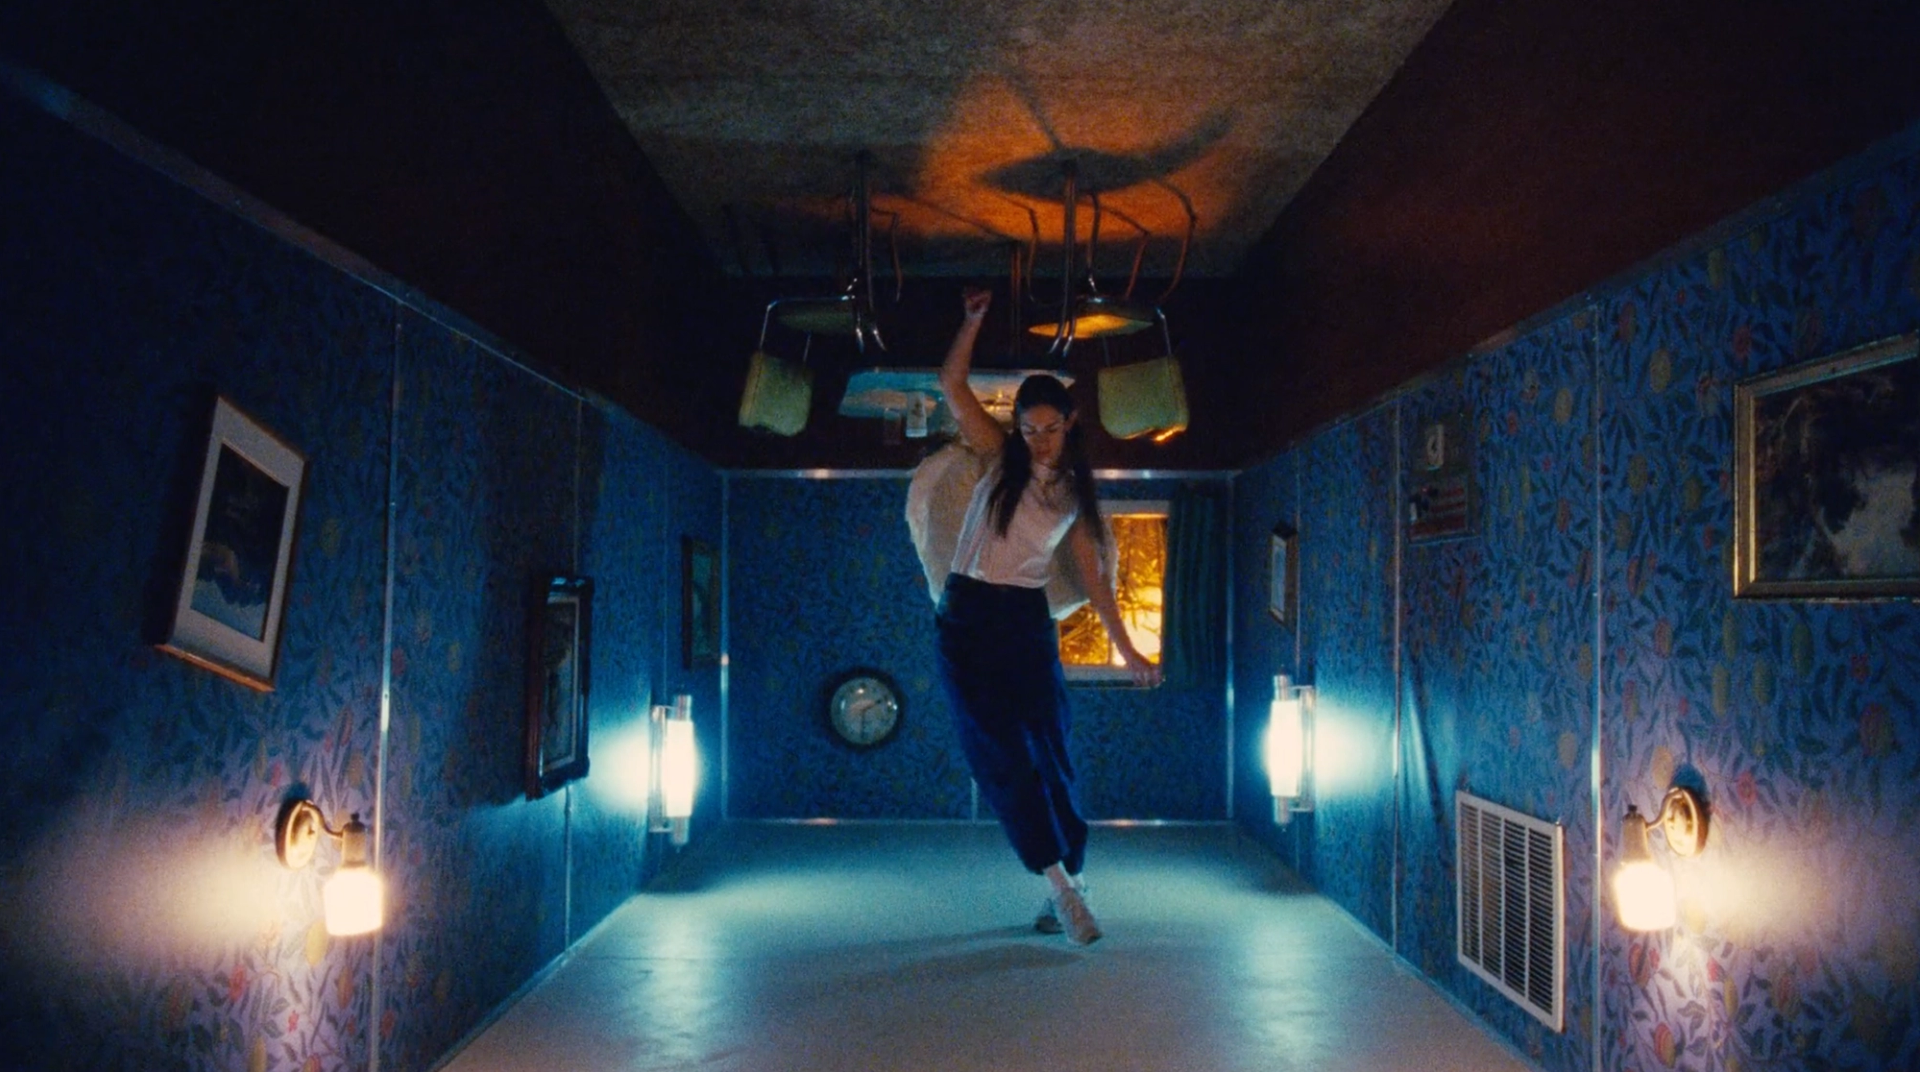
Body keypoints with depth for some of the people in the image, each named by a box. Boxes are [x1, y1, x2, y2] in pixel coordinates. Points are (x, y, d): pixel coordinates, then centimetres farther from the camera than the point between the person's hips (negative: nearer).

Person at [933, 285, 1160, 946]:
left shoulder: (1074, 494, 8)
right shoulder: (999, 460, 3)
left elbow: (1093, 578, 11)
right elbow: (952, 384, -5)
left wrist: (1126, 650, 8)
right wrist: (975, 317, -10)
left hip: (1027, 625, 2)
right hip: (967, 619, -1)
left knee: (1049, 756, 1)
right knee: (999, 757, -7)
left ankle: (1064, 883, 12)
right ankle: (1061, 886, -2)